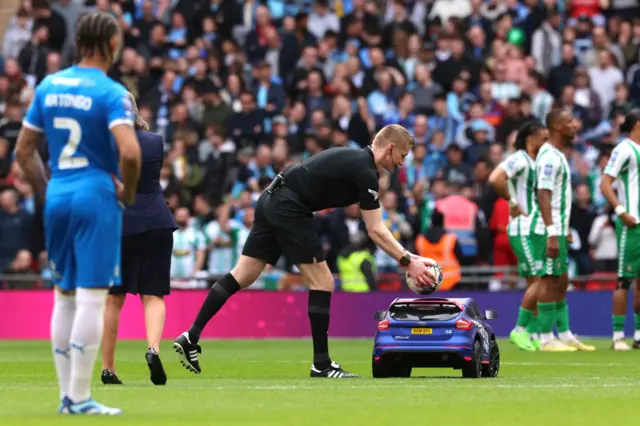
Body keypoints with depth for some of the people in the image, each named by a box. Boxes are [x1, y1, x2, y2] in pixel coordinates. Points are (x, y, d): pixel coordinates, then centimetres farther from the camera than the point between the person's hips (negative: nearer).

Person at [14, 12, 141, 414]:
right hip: (97, 199, -6)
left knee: (64, 295, 14)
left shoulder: (48, 86, 8)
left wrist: (47, 193, 18)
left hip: (57, 198, 6)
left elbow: (24, 149, 12)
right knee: (92, 296, -4)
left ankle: (67, 393, 17)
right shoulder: (112, 93, -11)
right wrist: (128, 193, -6)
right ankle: (80, 397, -5)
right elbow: (129, 152, -23)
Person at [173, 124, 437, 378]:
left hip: (270, 202, 10)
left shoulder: (354, 159, 17)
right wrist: (407, 262, -10)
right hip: (287, 209, -10)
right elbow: (375, 231, -12)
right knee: (322, 283, -3)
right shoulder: (365, 172, -11)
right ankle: (321, 364, 2)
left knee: (242, 276, 10)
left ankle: (191, 337, 9)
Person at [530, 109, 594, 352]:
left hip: (557, 230, 10)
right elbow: (543, 197, -20)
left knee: (561, 283, 11)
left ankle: (565, 336, 15)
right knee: (549, 281, -7)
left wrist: (564, 230, 23)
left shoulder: (558, 155, 17)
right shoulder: (549, 157, -14)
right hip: (548, 231, -10)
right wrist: (552, 234, -24)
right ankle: (546, 340, -4)